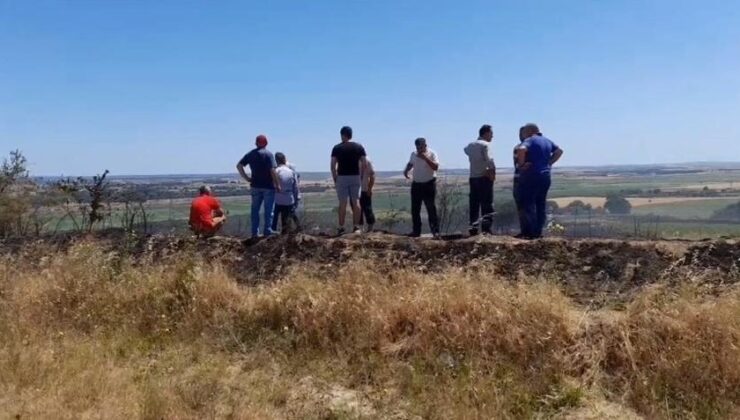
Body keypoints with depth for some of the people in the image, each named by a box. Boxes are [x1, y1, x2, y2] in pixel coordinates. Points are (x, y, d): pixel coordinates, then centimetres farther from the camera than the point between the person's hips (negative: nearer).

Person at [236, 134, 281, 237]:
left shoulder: (250, 154, 6)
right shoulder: (268, 154, -9)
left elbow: (239, 165, 3)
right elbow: (272, 171, -17)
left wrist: (246, 178, 6)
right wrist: (277, 184, -10)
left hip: (255, 186, 4)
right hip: (268, 186, -4)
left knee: (255, 210, 11)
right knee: (268, 210, 3)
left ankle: (255, 233, 12)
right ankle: (267, 232, 3)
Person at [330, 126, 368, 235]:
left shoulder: (337, 148, -1)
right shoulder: (359, 147, 4)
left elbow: (333, 165, -5)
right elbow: (364, 164, -1)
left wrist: (335, 179, 4)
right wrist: (360, 174, 9)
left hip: (342, 177, -1)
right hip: (355, 177, 1)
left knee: (342, 203, 2)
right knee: (356, 202, 6)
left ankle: (341, 228, 5)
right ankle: (356, 227, 5)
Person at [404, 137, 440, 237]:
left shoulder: (432, 154, -9)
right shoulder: (413, 154, 7)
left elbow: (436, 167, -20)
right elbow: (410, 163, 24)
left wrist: (425, 158, -27)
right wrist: (406, 170, 4)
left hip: (429, 184, -5)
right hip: (416, 184, 5)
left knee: (431, 208, -6)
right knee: (415, 209, 7)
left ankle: (435, 231, -3)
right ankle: (416, 231, 15)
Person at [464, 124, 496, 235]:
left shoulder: (470, 145, 12)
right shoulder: (484, 144, -9)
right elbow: (489, 159, -21)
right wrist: (492, 170, -8)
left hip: (473, 177, 6)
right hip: (484, 177, -6)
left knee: (474, 205, 9)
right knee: (487, 205, -4)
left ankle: (473, 229, 8)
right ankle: (486, 229, -8)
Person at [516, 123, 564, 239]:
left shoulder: (529, 140, -9)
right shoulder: (547, 141, 15)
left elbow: (521, 149, -29)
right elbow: (559, 151, 23)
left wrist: (521, 164, -16)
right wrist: (549, 163, 17)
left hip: (530, 177, -7)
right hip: (545, 176, 8)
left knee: (528, 203, -3)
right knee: (541, 204, 11)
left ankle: (530, 232, -6)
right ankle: (538, 232, 11)